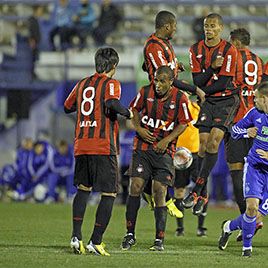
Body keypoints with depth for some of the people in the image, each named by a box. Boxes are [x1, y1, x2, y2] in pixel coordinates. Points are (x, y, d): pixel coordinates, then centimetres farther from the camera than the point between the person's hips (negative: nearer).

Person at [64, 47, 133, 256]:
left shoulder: (82, 84, 15)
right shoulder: (111, 84, -3)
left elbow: (67, 107, 27)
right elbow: (112, 103, -23)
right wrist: (127, 113, -6)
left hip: (81, 146, 6)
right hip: (104, 148, -6)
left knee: (83, 189, 18)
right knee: (109, 194, 0)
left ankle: (76, 235, 3)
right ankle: (96, 242, -6)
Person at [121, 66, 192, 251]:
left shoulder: (179, 98, -8)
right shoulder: (146, 92, -3)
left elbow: (183, 123, 1)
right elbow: (135, 109, 13)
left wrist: (167, 140, -10)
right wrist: (138, 128, -4)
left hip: (164, 151, -1)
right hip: (143, 147, 1)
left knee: (160, 192, -4)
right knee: (136, 186, -9)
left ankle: (159, 240, 5)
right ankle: (130, 234, 3)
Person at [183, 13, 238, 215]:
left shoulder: (229, 50, -11)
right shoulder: (196, 50, 3)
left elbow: (224, 83, -14)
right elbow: (198, 81, -4)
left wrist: (202, 91, -8)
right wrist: (212, 67, -18)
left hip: (227, 100, -4)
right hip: (208, 101, 4)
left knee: (213, 141, -17)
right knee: (203, 144, -3)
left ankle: (197, 190, -15)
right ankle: (203, 194, 5)